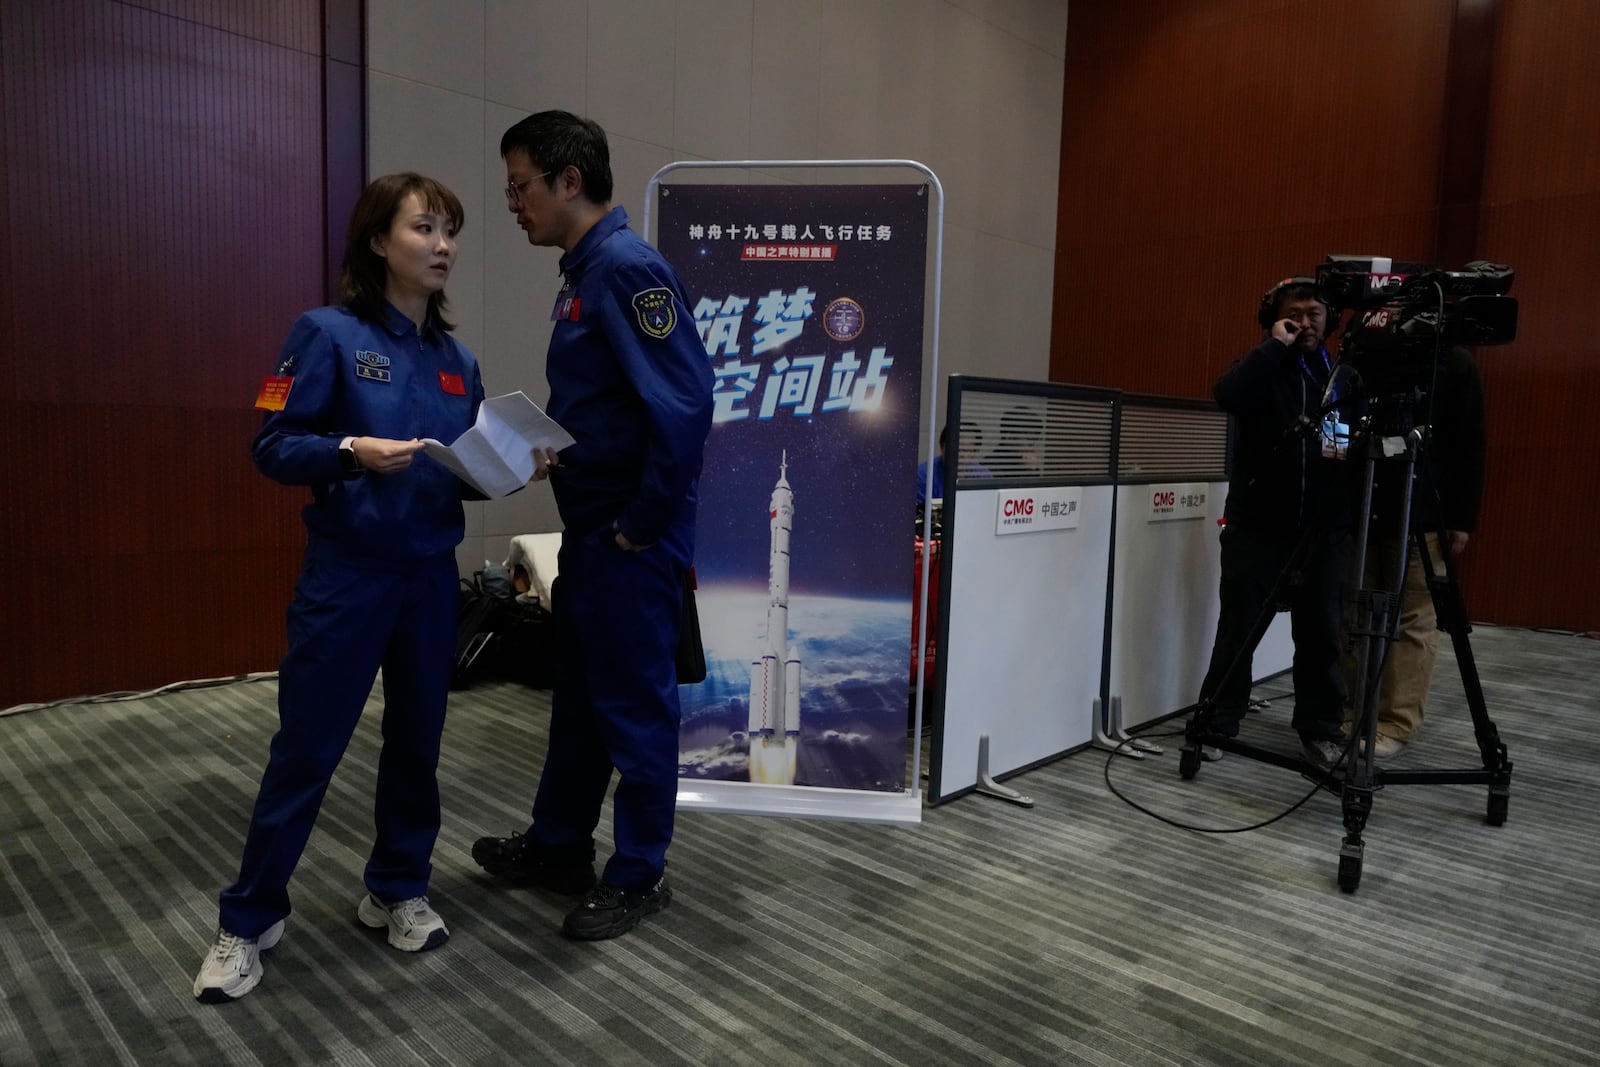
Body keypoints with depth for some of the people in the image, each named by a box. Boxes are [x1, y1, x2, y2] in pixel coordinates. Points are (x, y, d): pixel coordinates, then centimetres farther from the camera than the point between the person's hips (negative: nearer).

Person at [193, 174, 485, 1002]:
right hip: (346, 573, -5)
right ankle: (248, 921, 22)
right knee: (305, 749, 3)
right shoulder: (328, 334, -6)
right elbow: (272, 446, -10)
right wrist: (352, 451, -27)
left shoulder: (458, 361, 9)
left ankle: (397, 890, 31)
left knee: (417, 740, 12)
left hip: (431, 575, 5)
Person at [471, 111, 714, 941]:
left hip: (632, 537, -10)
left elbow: (684, 403, -26)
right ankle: (559, 847, 36)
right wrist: (554, 460, 7)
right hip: (589, 527, 10)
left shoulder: (627, 267, -17)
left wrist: (642, 524, -20)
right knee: (578, 693, 19)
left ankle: (638, 876, 21)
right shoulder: (582, 273, 13)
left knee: (634, 702, 4)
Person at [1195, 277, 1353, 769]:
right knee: (1238, 628, 2)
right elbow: (1228, 395, -21)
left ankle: (1322, 730, 18)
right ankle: (1217, 724, 13)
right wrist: (1275, 346, -14)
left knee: (1323, 633, 4)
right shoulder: (1264, 369, 2)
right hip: (1256, 525, -2)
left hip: (1325, 530, 2)